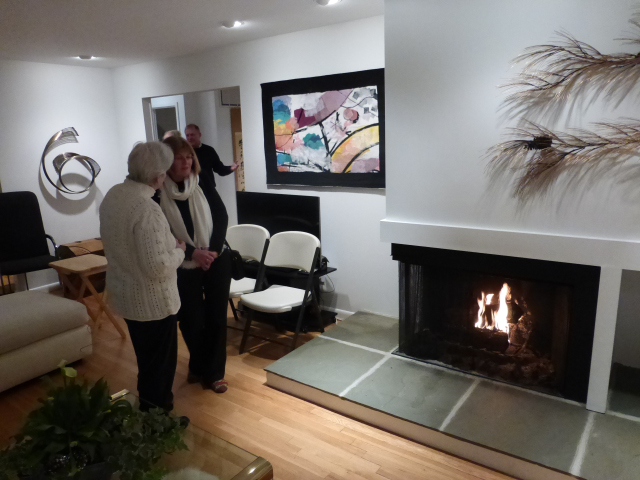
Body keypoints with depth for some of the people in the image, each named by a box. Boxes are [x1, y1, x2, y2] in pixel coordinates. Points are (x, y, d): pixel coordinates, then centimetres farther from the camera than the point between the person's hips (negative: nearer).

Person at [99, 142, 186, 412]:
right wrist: (178, 251, -12)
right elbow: (158, 268, -30)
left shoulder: (112, 195, 0)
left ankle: (147, 407, 45)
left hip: (124, 295, 9)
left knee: (146, 359, 26)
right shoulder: (147, 209, -29)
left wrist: (168, 244, 12)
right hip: (152, 301, -9)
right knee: (160, 363, 11)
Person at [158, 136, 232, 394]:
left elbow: (222, 218, -2)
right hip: (184, 268, -2)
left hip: (217, 262, 2)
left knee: (216, 317, 6)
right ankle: (198, 367, 33)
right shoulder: (158, 195, -9)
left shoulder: (205, 187, -1)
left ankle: (214, 372, 22)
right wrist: (192, 253, -19)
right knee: (191, 320, 6)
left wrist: (213, 251, -15)